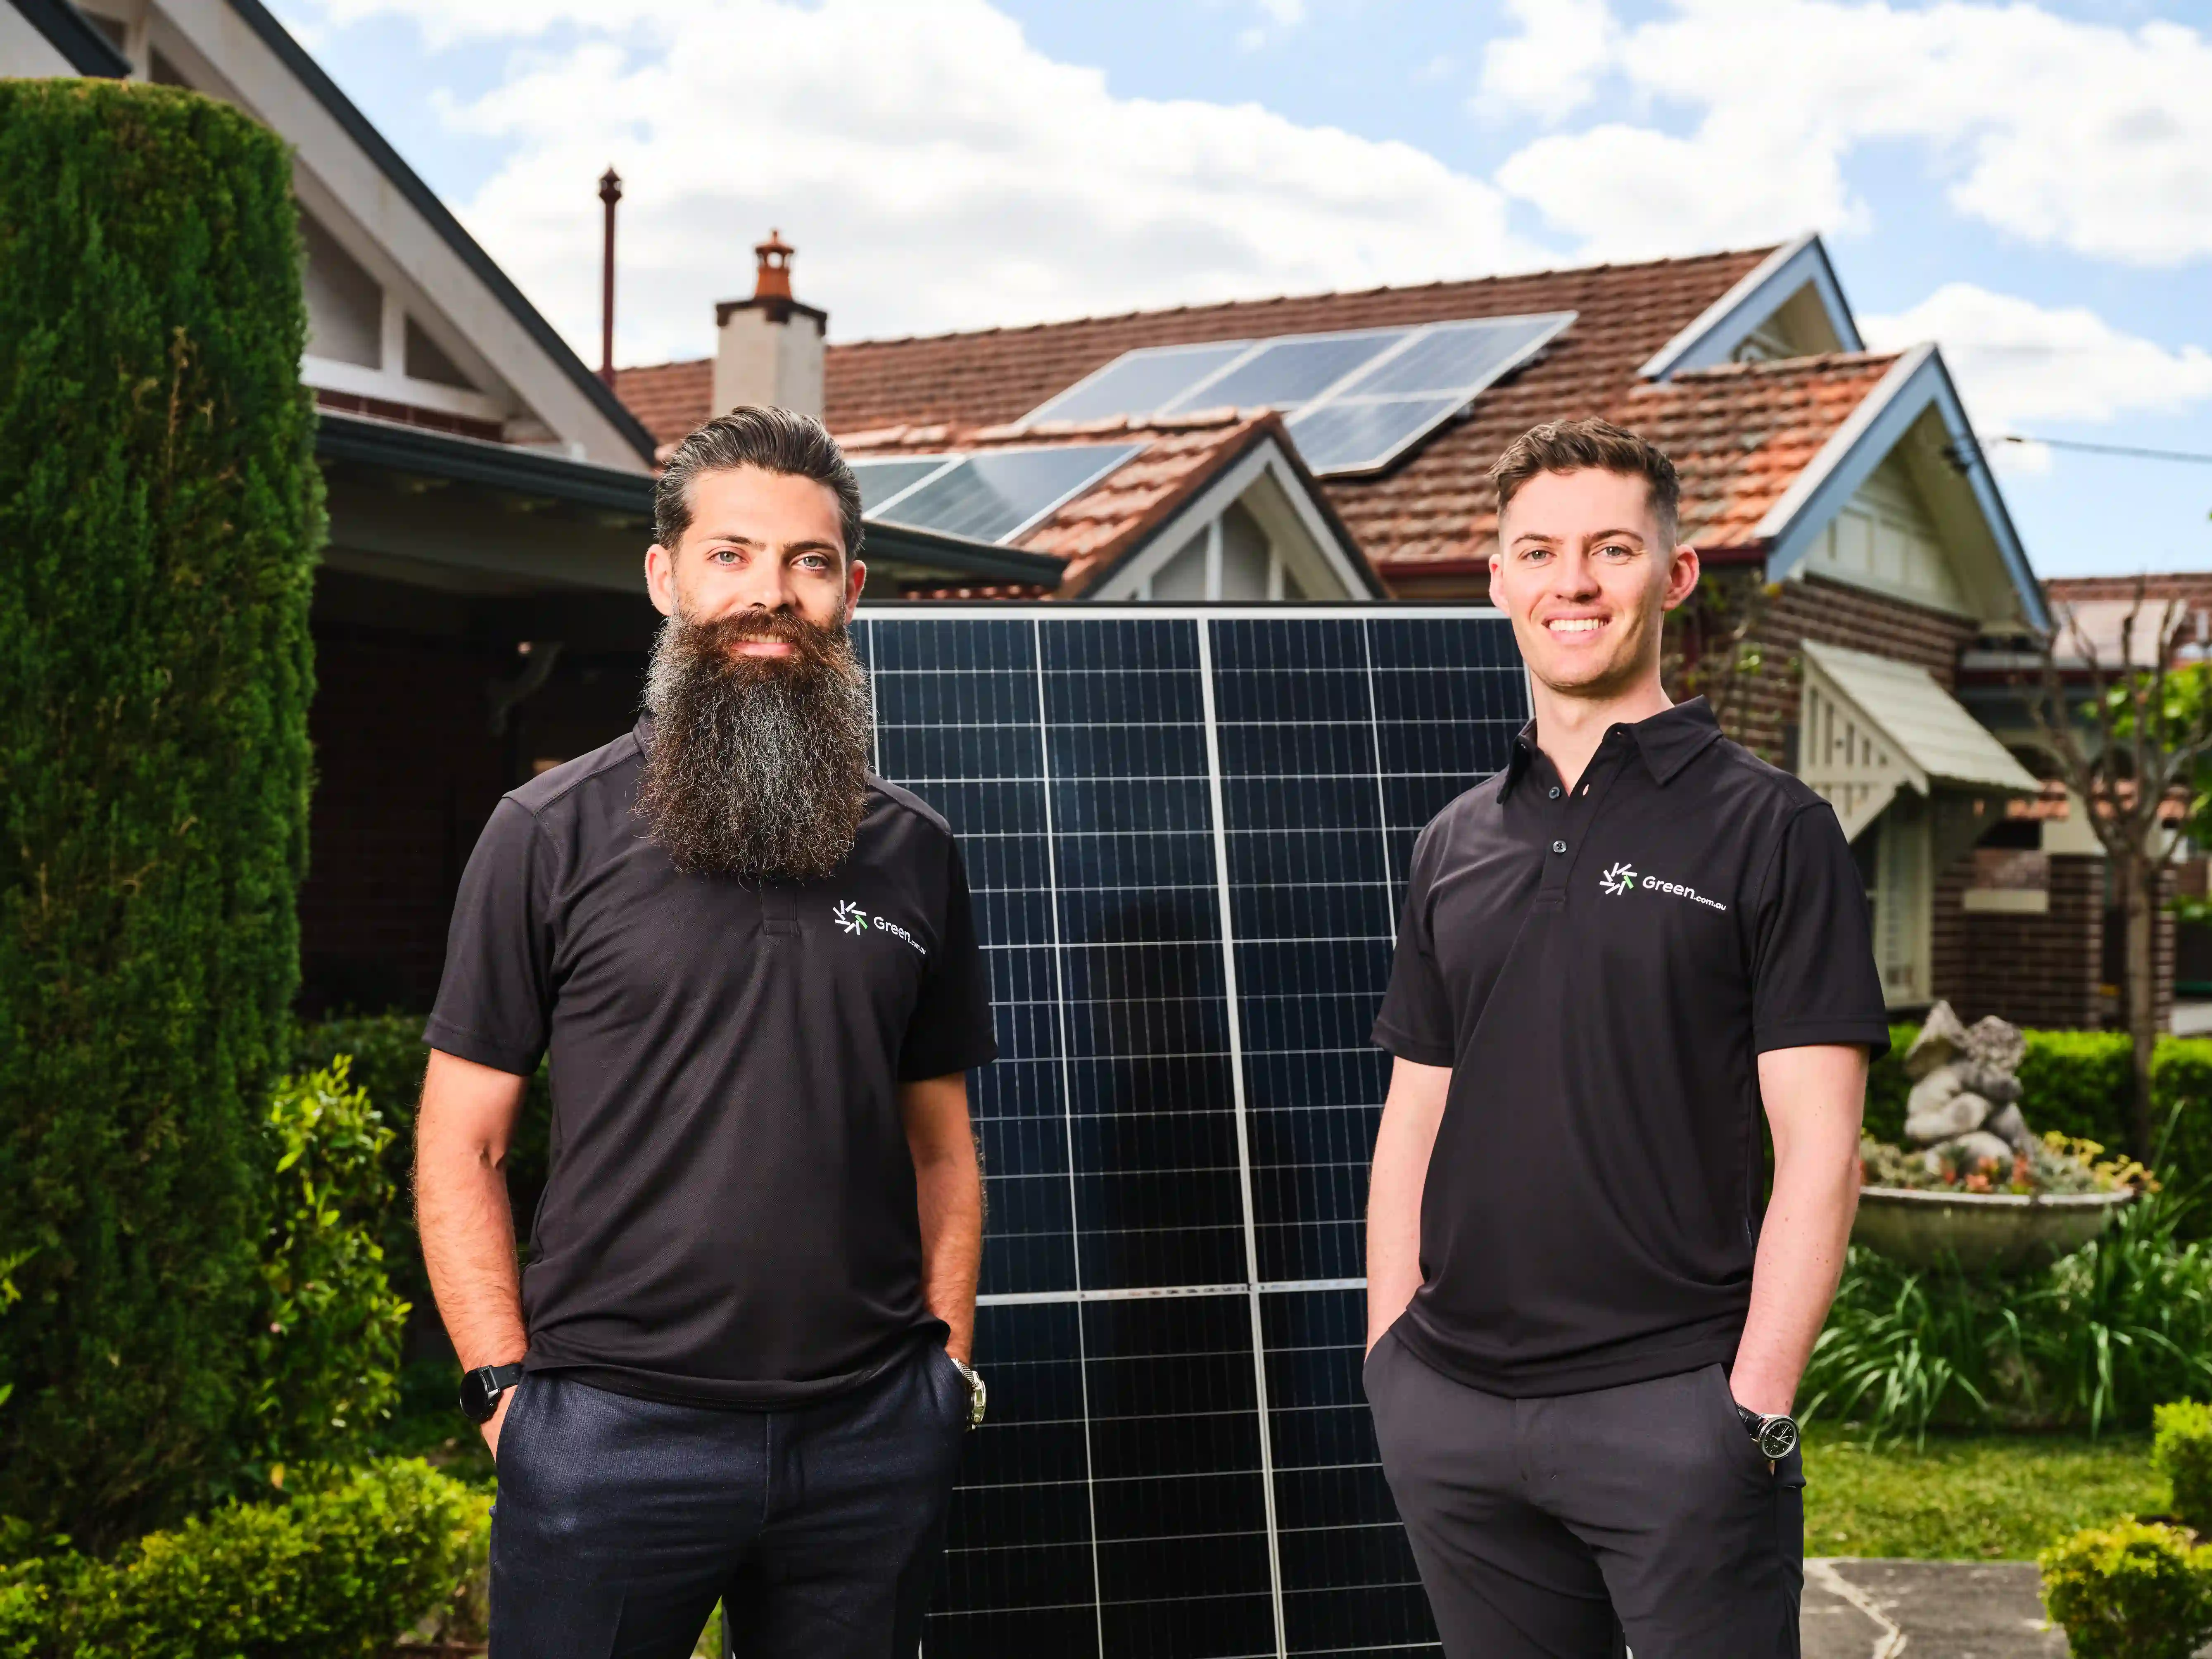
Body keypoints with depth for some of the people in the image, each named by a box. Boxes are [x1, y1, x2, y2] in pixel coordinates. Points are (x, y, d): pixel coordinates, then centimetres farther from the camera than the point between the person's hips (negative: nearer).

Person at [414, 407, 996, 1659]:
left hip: (873, 1436, 3)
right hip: (615, 1427, -3)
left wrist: (948, 1362, 7)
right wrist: (510, 1389, -6)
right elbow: (462, 1148, 1)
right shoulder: (552, 836, 0)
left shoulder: (913, 853, 10)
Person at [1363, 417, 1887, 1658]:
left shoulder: (1770, 831, -3)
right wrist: (1391, 1361, 7)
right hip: (1452, 1410, 5)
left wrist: (1757, 1408, -13)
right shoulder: (1456, 845, 12)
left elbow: (1820, 1150, -7)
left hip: (1670, 1406, -4)